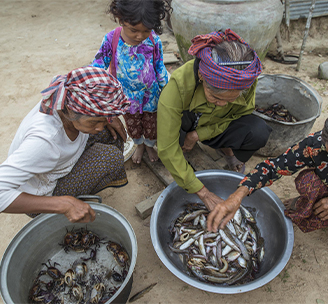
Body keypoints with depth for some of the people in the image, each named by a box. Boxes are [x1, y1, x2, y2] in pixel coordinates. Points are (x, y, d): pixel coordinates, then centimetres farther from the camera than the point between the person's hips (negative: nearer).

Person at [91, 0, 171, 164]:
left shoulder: (154, 40, -20)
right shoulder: (111, 39, -22)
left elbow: (160, 68, -6)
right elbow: (98, 66, -15)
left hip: (150, 95, 0)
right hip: (127, 98, 0)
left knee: (152, 126, 21)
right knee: (132, 127, 24)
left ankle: (150, 145, 56)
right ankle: (139, 145, 58)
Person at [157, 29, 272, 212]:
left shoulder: (247, 80, -29)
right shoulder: (178, 85, -38)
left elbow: (241, 114, -8)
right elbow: (167, 149, -34)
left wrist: (199, 134, -23)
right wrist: (203, 193, -33)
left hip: (215, 127, 2)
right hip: (184, 126, -1)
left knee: (259, 132, -25)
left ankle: (227, 149, 7)